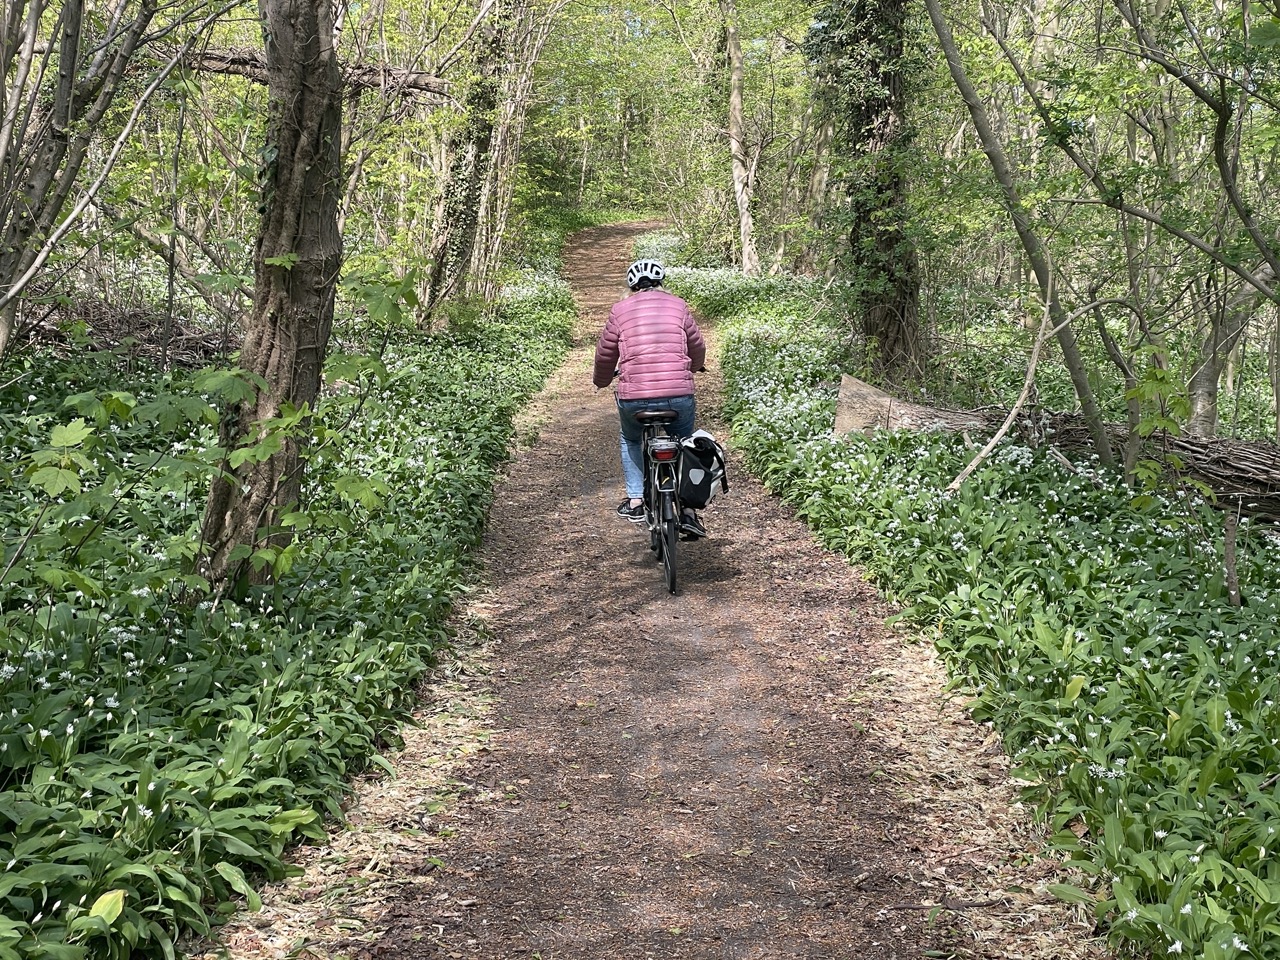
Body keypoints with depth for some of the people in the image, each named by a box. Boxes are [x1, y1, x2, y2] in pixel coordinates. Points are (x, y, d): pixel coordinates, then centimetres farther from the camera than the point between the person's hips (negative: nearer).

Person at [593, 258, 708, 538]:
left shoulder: (620, 310, 8)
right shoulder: (678, 305, 10)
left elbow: (605, 354, 16)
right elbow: (698, 348, 21)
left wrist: (601, 380, 37)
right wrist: (691, 369, 43)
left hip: (633, 398, 0)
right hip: (679, 395, 0)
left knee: (630, 441, 30)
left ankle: (635, 501, 24)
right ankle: (688, 512, 14)